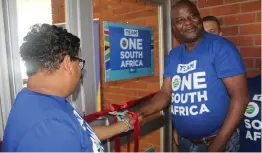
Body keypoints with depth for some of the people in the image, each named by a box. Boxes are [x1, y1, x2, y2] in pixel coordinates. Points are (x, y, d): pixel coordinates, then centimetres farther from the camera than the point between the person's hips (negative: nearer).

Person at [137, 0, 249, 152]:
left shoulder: (221, 47, -15)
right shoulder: (173, 55, 2)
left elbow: (240, 97, -17)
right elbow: (166, 93, 2)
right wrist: (142, 112, -15)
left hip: (218, 140, -5)